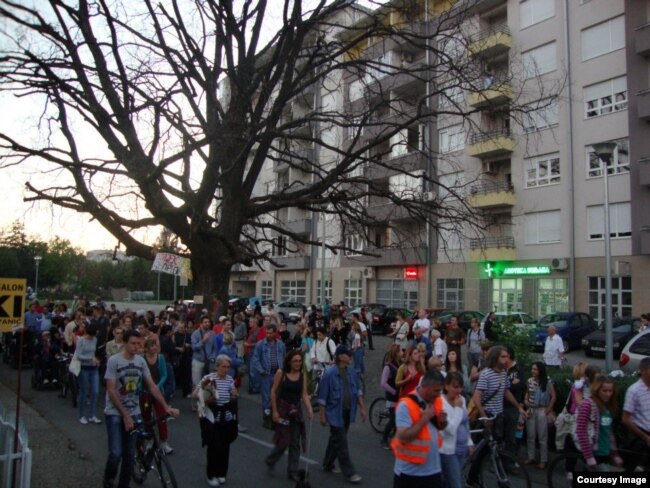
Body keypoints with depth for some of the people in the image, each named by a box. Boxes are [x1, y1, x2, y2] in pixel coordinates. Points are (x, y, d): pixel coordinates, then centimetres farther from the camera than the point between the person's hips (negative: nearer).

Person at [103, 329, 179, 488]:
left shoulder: (141, 361, 0)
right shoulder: (114, 361, -14)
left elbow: (152, 386, 1)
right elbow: (111, 391, -15)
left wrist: (166, 407, -8)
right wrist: (125, 415, -18)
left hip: (134, 413, 4)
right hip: (115, 413, -4)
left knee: (130, 454, 7)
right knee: (116, 453, -11)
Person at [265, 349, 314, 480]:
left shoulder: (303, 375, 0)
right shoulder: (281, 373, -10)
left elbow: (304, 394, 1)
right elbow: (273, 392, -6)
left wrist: (310, 409, -13)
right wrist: (275, 411, -9)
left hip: (296, 410, 4)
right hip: (282, 409, -4)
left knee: (295, 443, 6)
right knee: (283, 441, 0)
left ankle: (292, 472, 19)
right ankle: (270, 461, 29)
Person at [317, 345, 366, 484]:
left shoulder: (351, 372, 1)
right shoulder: (330, 373, -17)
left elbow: (358, 390, 11)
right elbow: (322, 396, -13)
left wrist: (362, 407, 8)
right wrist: (322, 415, -11)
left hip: (348, 412, 6)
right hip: (335, 413, -6)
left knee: (336, 440, 20)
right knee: (341, 443, 0)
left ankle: (328, 465, 36)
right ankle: (349, 472, 9)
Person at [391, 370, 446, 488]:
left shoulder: (437, 401, 2)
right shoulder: (406, 405, -19)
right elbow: (404, 437, -26)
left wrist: (442, 422, -6)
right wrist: (424, 418, -24)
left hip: (433, 469, 5)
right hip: (409, 471, -5)